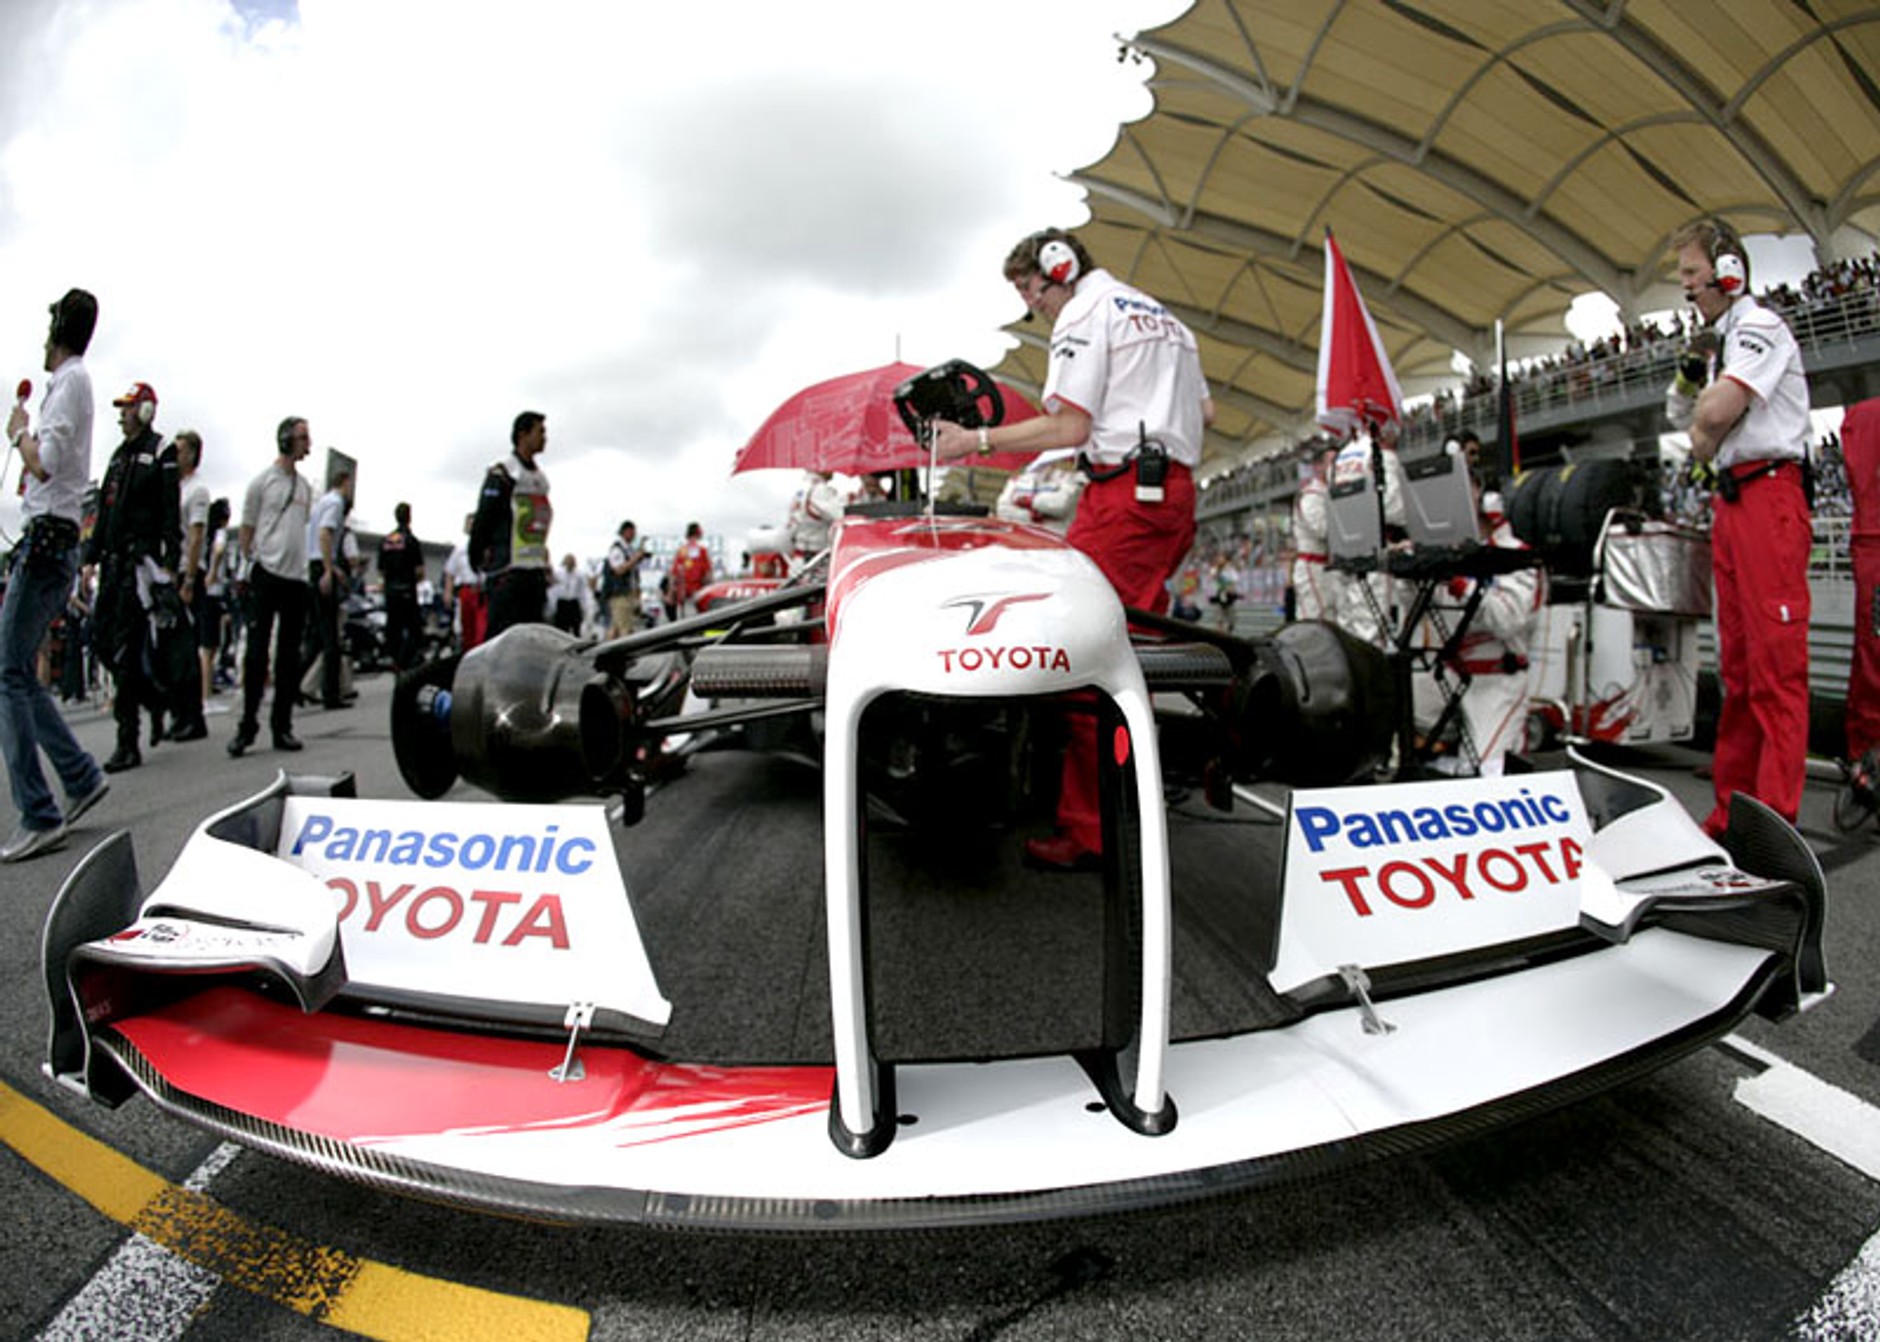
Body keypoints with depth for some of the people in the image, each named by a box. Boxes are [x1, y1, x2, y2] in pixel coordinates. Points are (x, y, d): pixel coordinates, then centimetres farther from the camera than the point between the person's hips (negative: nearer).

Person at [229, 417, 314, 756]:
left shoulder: (305, 486, 16)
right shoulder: (262, 481, 0)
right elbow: (247, 530, 2)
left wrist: (301, 563, 14)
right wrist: (251, 563, -2)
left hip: (297, 576, 5)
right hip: (267, 573, -5)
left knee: (290, 655, 6)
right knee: (257, 651, -6)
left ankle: (282, 725, 11)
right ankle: (247, 724, -1)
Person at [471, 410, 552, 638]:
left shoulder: (540, 478, 19)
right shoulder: (501, 474, -7)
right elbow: (482, 523, -8)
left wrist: (545, 567, 17)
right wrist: (478, 565, -9)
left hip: (536, 571, 8)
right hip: (507, 572, -8)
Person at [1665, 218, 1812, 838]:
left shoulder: (1759, 326, -5)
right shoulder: (1726, 341, 23)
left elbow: (1717, 412, -19)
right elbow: (1685, 418, 26)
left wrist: (1703, 436, 3)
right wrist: (1687, 379, 7)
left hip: (1768, 495, -9)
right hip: (1731, 501, 9)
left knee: (1777, 657, -12)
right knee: (1737, 662, 8)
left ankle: (1775, 815, -12)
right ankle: (1734, 806, 12)